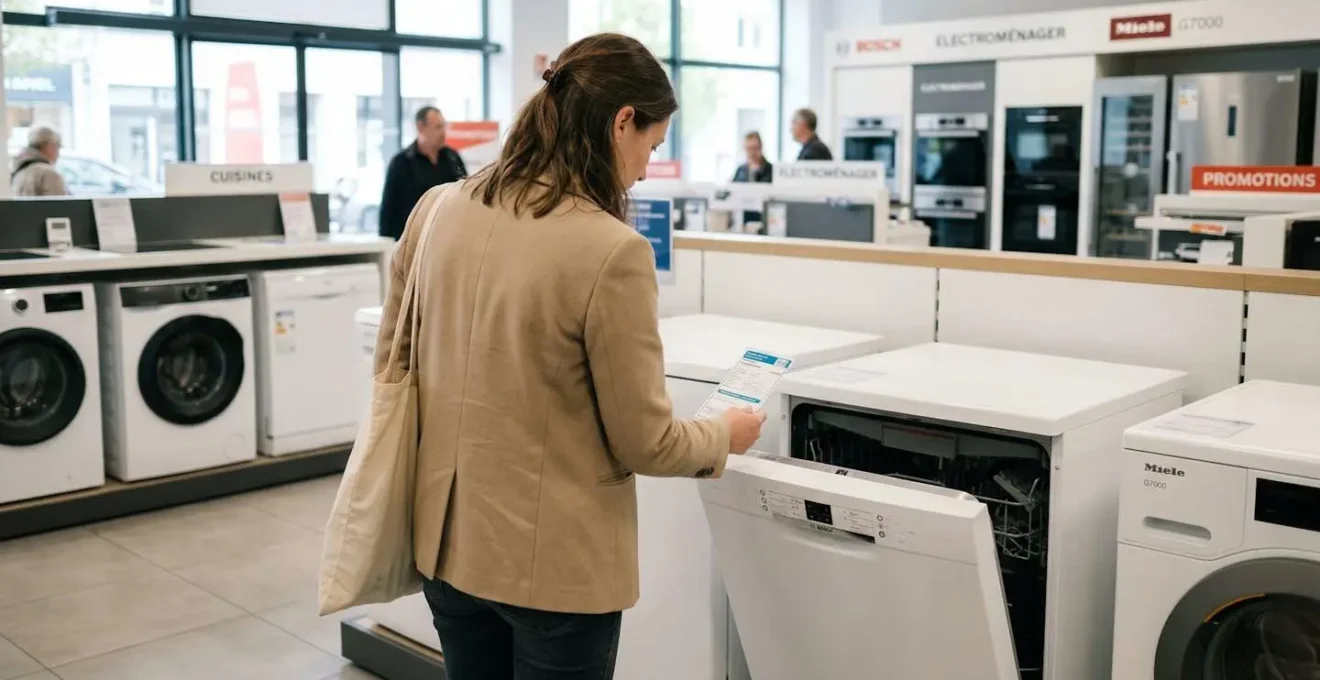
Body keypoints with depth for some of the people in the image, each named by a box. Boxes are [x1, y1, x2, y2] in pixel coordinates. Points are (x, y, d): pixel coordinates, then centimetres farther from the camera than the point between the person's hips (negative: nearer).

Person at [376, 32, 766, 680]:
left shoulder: (438, 210, -2)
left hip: (447, 543, 6)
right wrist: (724, 435, 5)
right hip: (554, 563, -6)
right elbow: (644, 443, -14)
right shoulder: (610, 251, -22)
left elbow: (391, 362, 9)